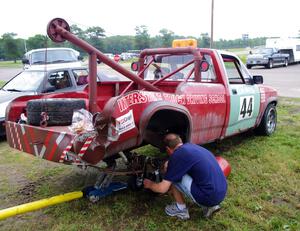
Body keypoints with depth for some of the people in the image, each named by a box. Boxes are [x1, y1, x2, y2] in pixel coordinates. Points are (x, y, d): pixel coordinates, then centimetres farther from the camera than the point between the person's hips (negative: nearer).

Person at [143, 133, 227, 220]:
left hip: (208, 196, -8)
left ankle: (181, 209, 14)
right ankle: (209, 205, 18)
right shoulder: (191, 146, 13)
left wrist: (149, 184, 12)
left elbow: (163, 188, -7)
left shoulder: (178, 155, -12)